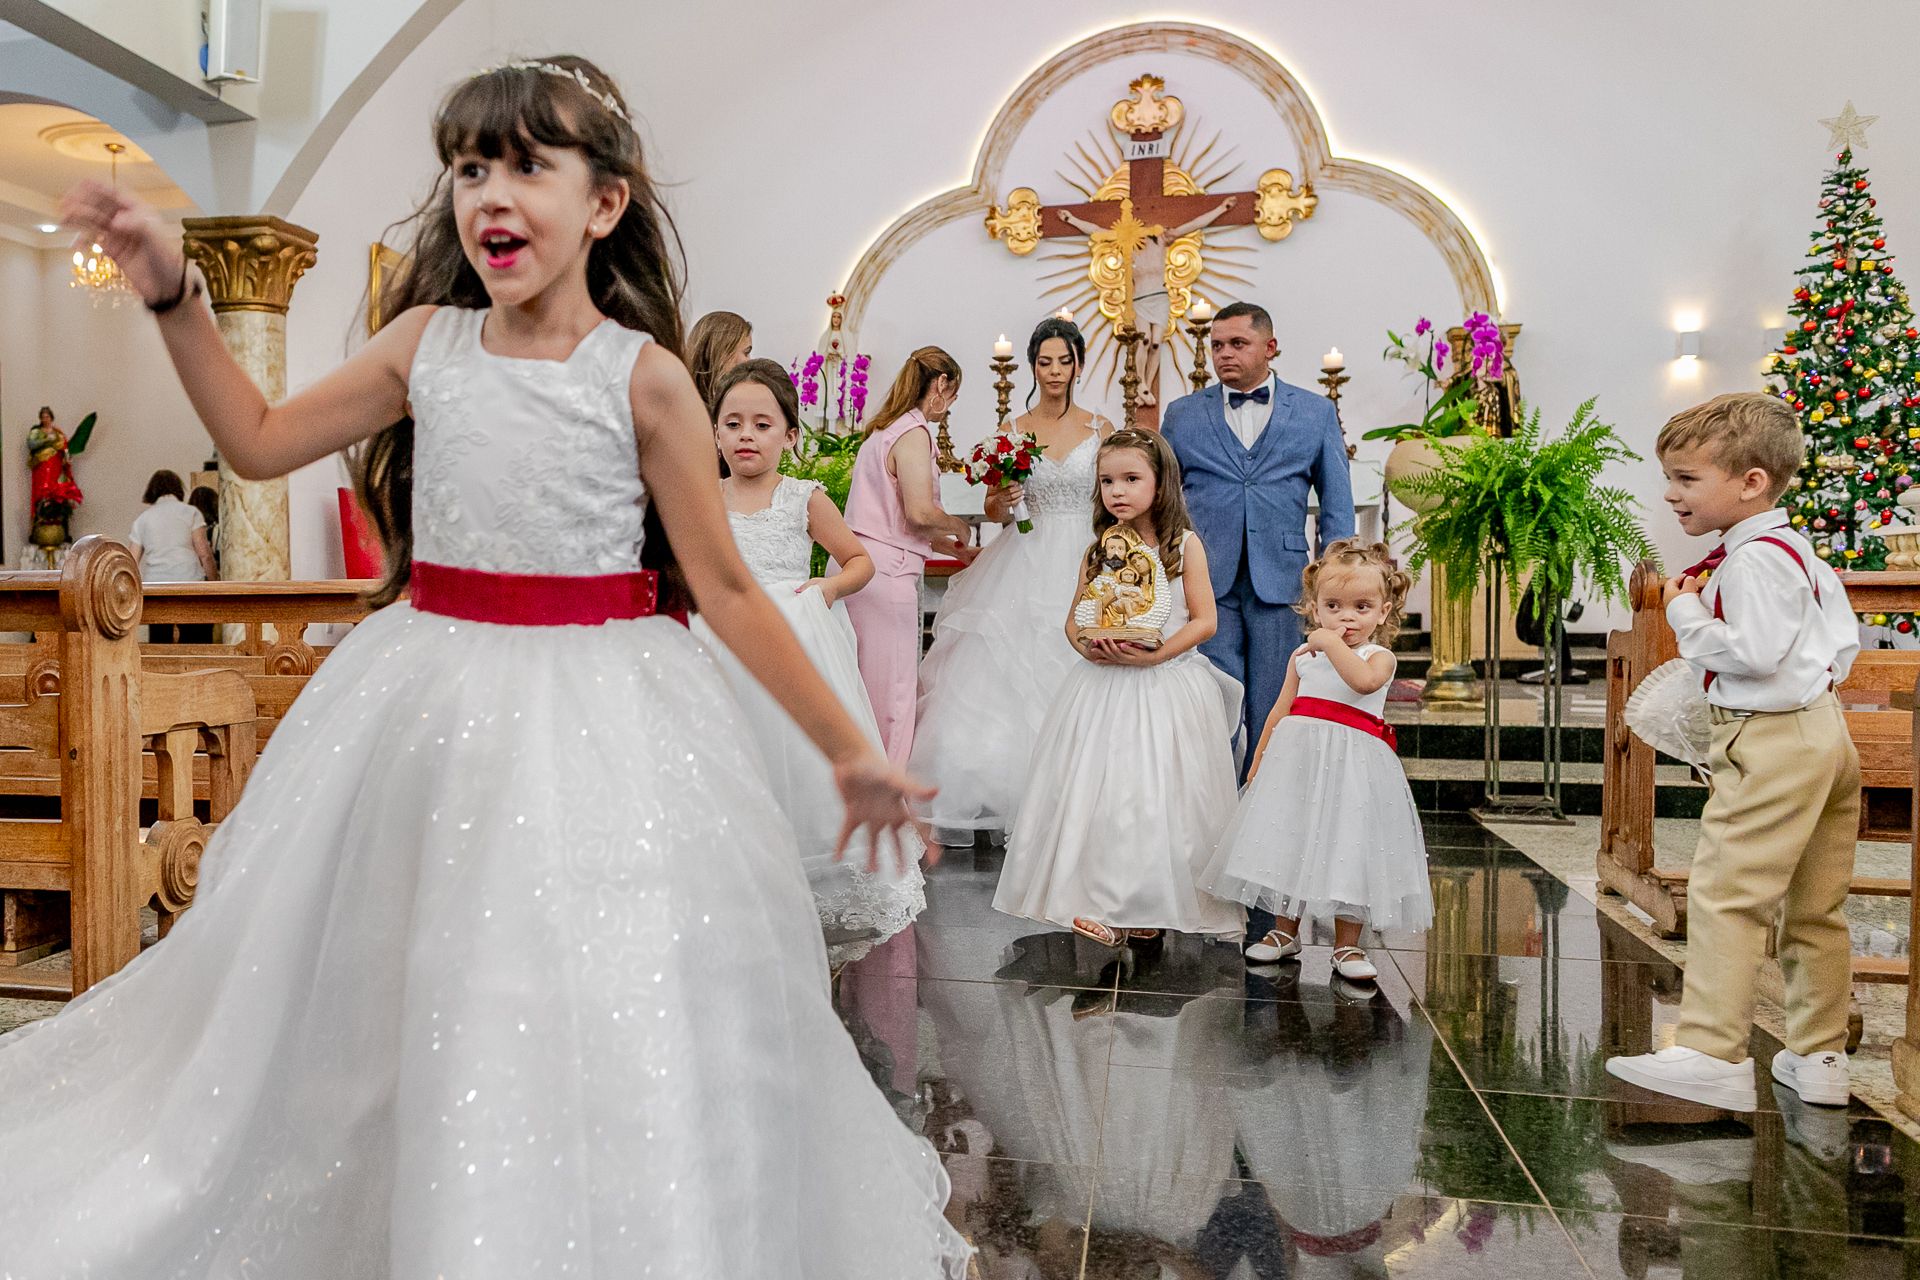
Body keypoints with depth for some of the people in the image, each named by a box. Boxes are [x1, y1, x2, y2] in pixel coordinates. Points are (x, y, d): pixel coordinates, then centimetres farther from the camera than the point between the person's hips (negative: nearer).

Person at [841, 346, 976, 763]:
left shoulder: (885, 429, 20)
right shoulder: (913, 432, -10)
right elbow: (919, 513, -20)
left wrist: (955, 550, 24)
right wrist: (958, 525, 0)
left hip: (861, 564, 9)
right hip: (884, 572, -9)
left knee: (868, 687, 14)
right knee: (890, 689, -1)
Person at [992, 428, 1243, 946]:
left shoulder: (1185, 545, -1)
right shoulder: (1099, 549, 9)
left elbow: (1204, 620, -5)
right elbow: (1073, 619, 11)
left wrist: (1157, 654, -18)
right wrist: (1088, 647, -11)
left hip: (1167, 684, -3)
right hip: (1104, 684, 3)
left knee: (1160, 796, -2)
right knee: (1099, 792, 2)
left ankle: (1154, 903, 11)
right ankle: (1102, 900, 13)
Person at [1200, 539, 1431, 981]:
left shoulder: (1379, 657, -1)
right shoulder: (1303, 656, 11)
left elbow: (1363, 681, -26)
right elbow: (1281, 710, 17)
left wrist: (1332, 643, -17)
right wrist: (1260, 756, 16)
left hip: (1352, 762, -4)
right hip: (1297, 758, 4)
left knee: (1348, 847, -2)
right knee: (1288, 844, 10)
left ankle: (1347, 945, 12)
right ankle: (1285, 931, 27)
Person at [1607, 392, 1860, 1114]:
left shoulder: (1753, 558, -15)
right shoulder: (1798, 550, 17)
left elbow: (1755, 651, -24)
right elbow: (1845, 635, 24)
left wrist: (1687, 613, -13)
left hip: (1771, 742, -11)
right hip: (1824, 733, 11)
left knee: (1726, 893, -10)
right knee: (1817, 910, 14)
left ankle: (1713, 1055, -10)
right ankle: (1819, 1058, 21)